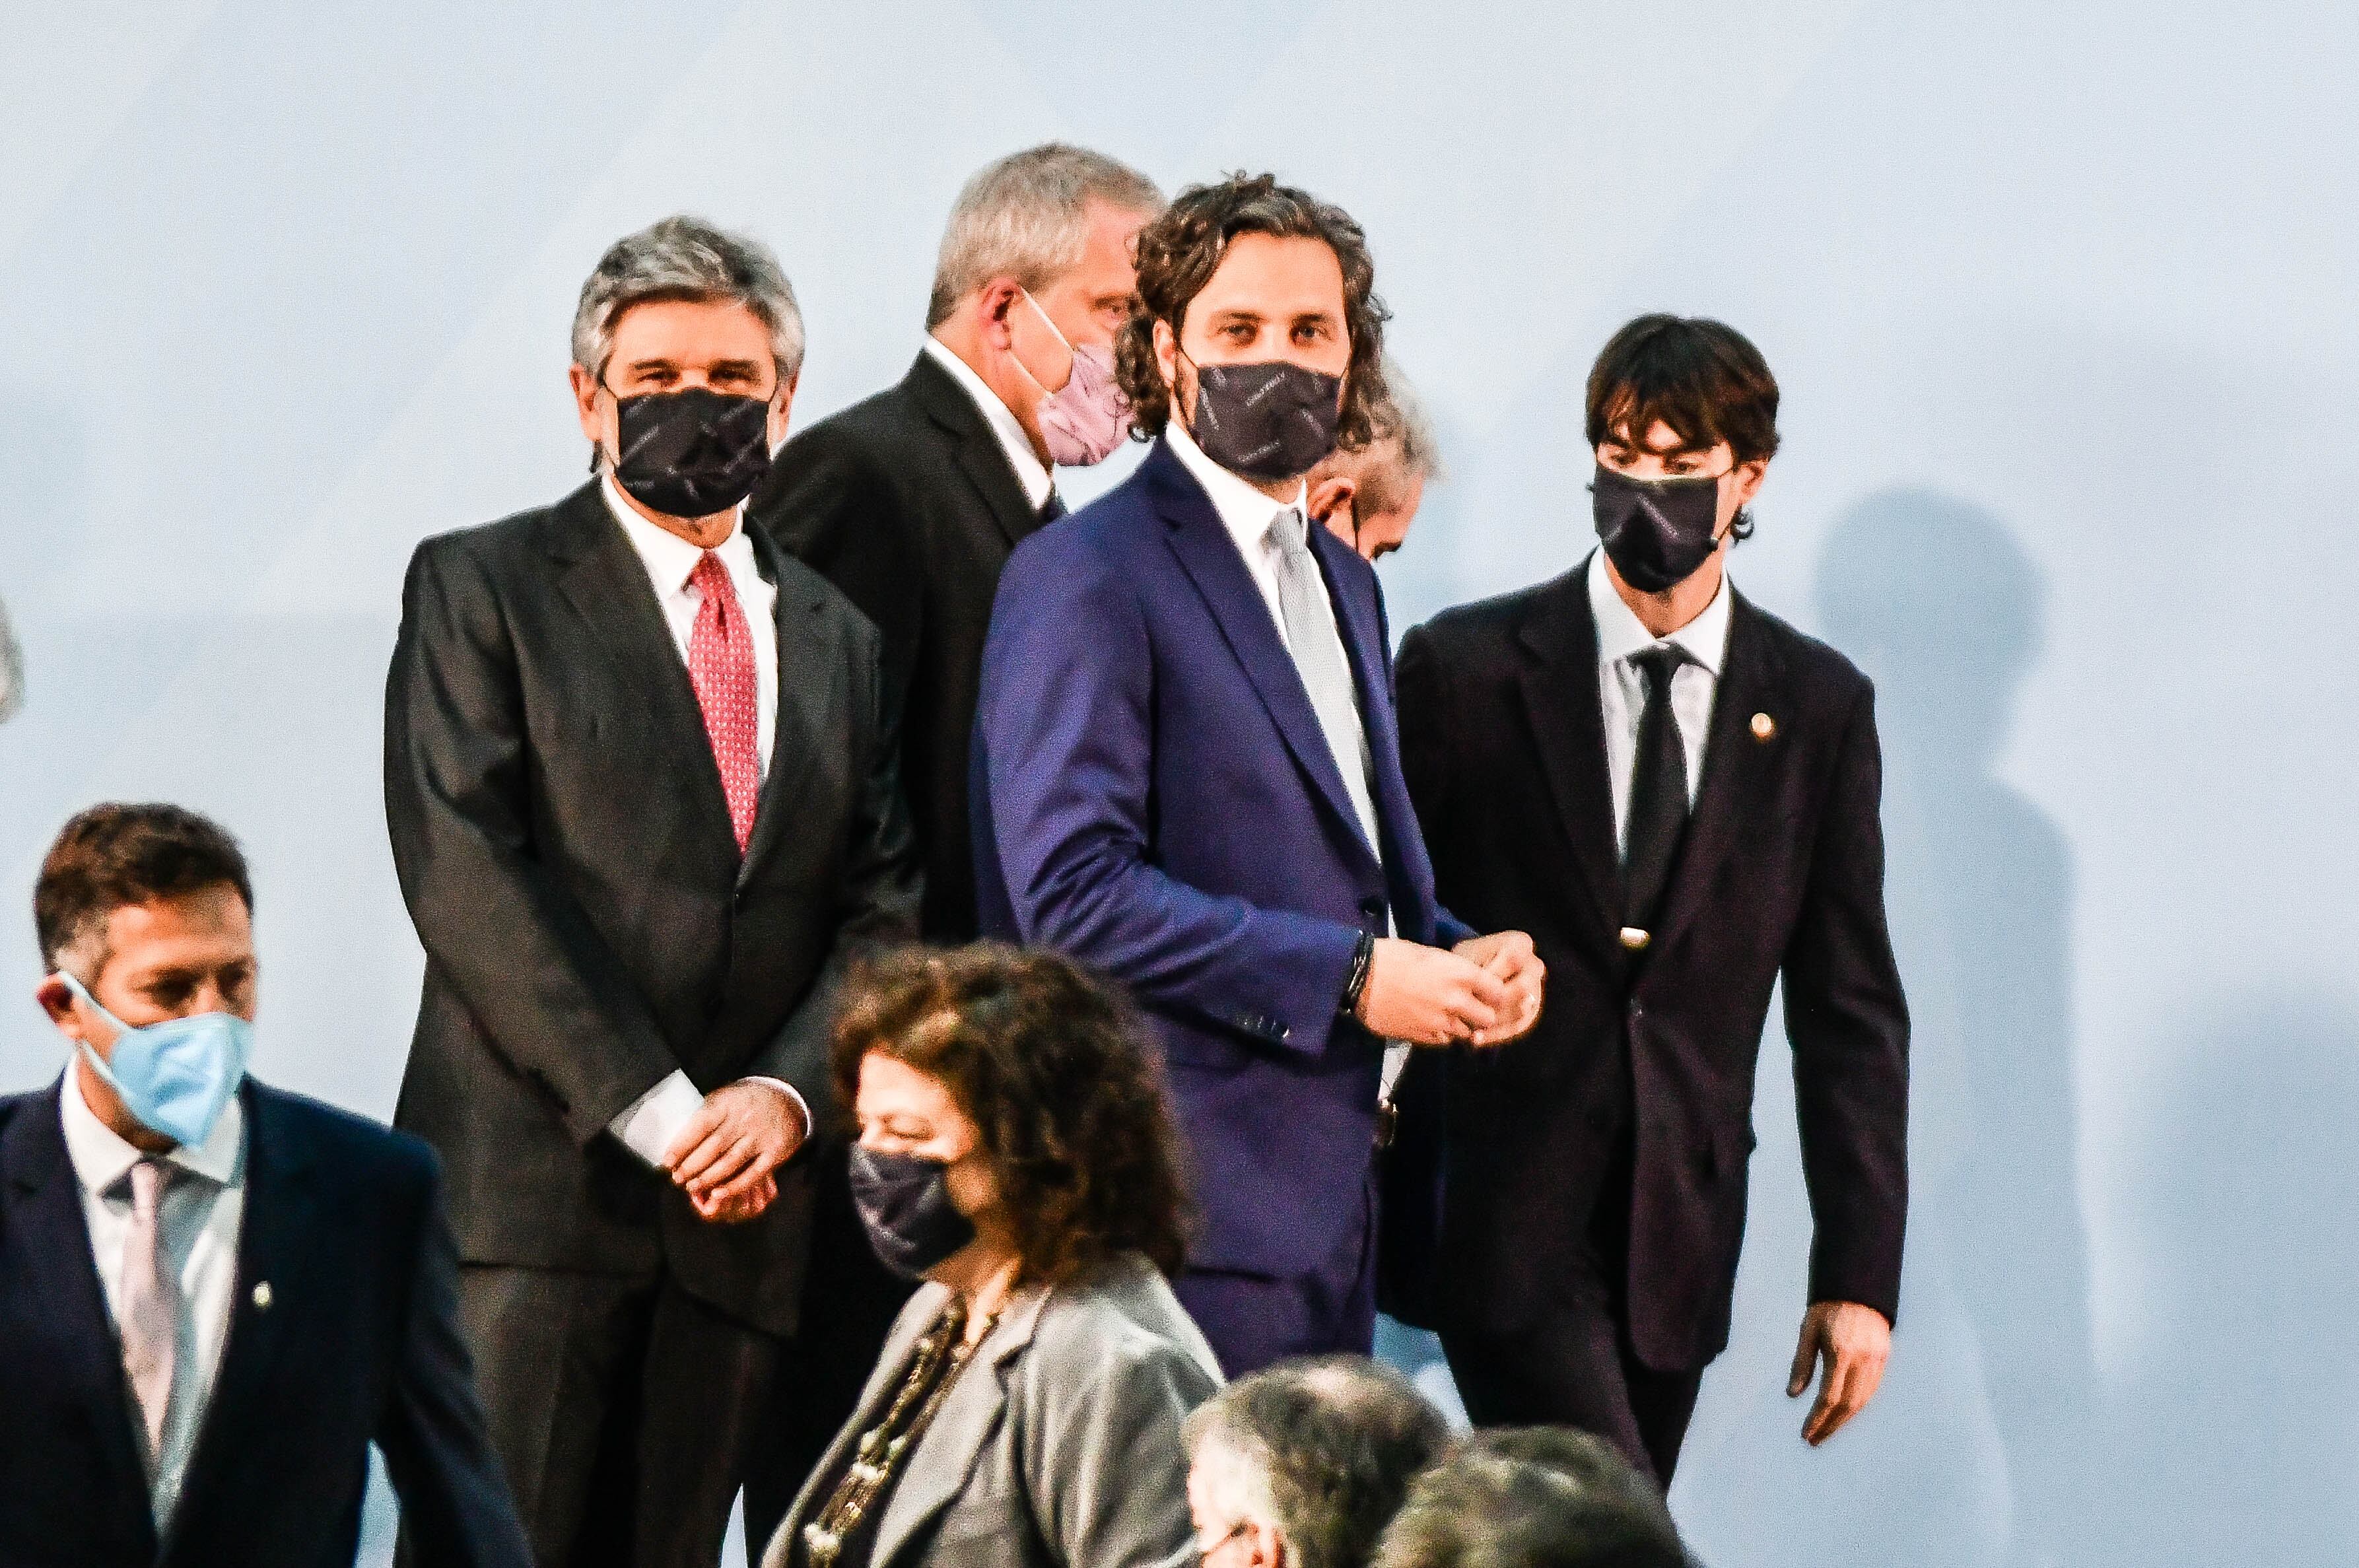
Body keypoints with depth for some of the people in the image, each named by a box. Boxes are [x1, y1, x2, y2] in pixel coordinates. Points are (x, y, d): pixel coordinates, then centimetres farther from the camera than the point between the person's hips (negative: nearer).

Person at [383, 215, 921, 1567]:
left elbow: (884, 908, 13)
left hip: (744, 1215, 4)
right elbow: (465, 872, -7)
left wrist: (787, 1094, -7)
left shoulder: (838, 636, 20)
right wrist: (650, 1108, -13)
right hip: (534, 1199, -4)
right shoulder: (483, 589, 4)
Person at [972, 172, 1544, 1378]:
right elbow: (1072, 888, -17)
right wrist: (1350, 976, -19)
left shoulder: (1342, 581, 21)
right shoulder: (1085, 578, -8)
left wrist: (1460, 961, 4)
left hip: (1324, 1202, 9)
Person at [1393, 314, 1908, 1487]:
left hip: (1678, 1235, 3)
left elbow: (1847, 1006, 7)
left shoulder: (1818, 706, 8)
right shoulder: (1468, 669, 0)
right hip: (1504, 1215, -3)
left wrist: (1858, 1275, 4)